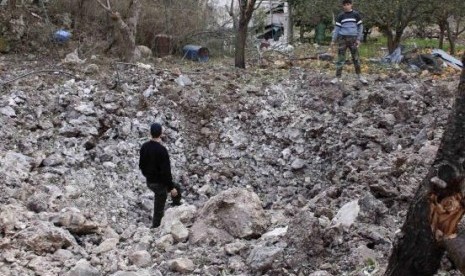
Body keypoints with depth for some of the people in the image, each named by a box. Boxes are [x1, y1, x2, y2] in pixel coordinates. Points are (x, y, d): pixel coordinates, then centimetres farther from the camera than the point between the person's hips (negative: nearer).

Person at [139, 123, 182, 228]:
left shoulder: (144, 147, -4)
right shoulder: (162, 150, -27)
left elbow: (141, 165, 8)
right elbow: (166, 171, -26)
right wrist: (171, 187, -16)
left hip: (149, 181, 8)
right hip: (160, 183, -8)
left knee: (177, 188, 28)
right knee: (158, 210, 9)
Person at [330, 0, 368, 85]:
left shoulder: (356, 14, 3)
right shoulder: (340, 16, 4)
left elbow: (360, 27, 4)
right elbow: (337, 28, 5)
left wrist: (359, 39, -4)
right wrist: (333, 40, -2)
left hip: (353, 39, 0)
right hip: (342, 39, 0)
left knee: (356, 58, 2)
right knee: (340, 58, -1)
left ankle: (359, 76, 12)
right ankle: (337, 77, 3)